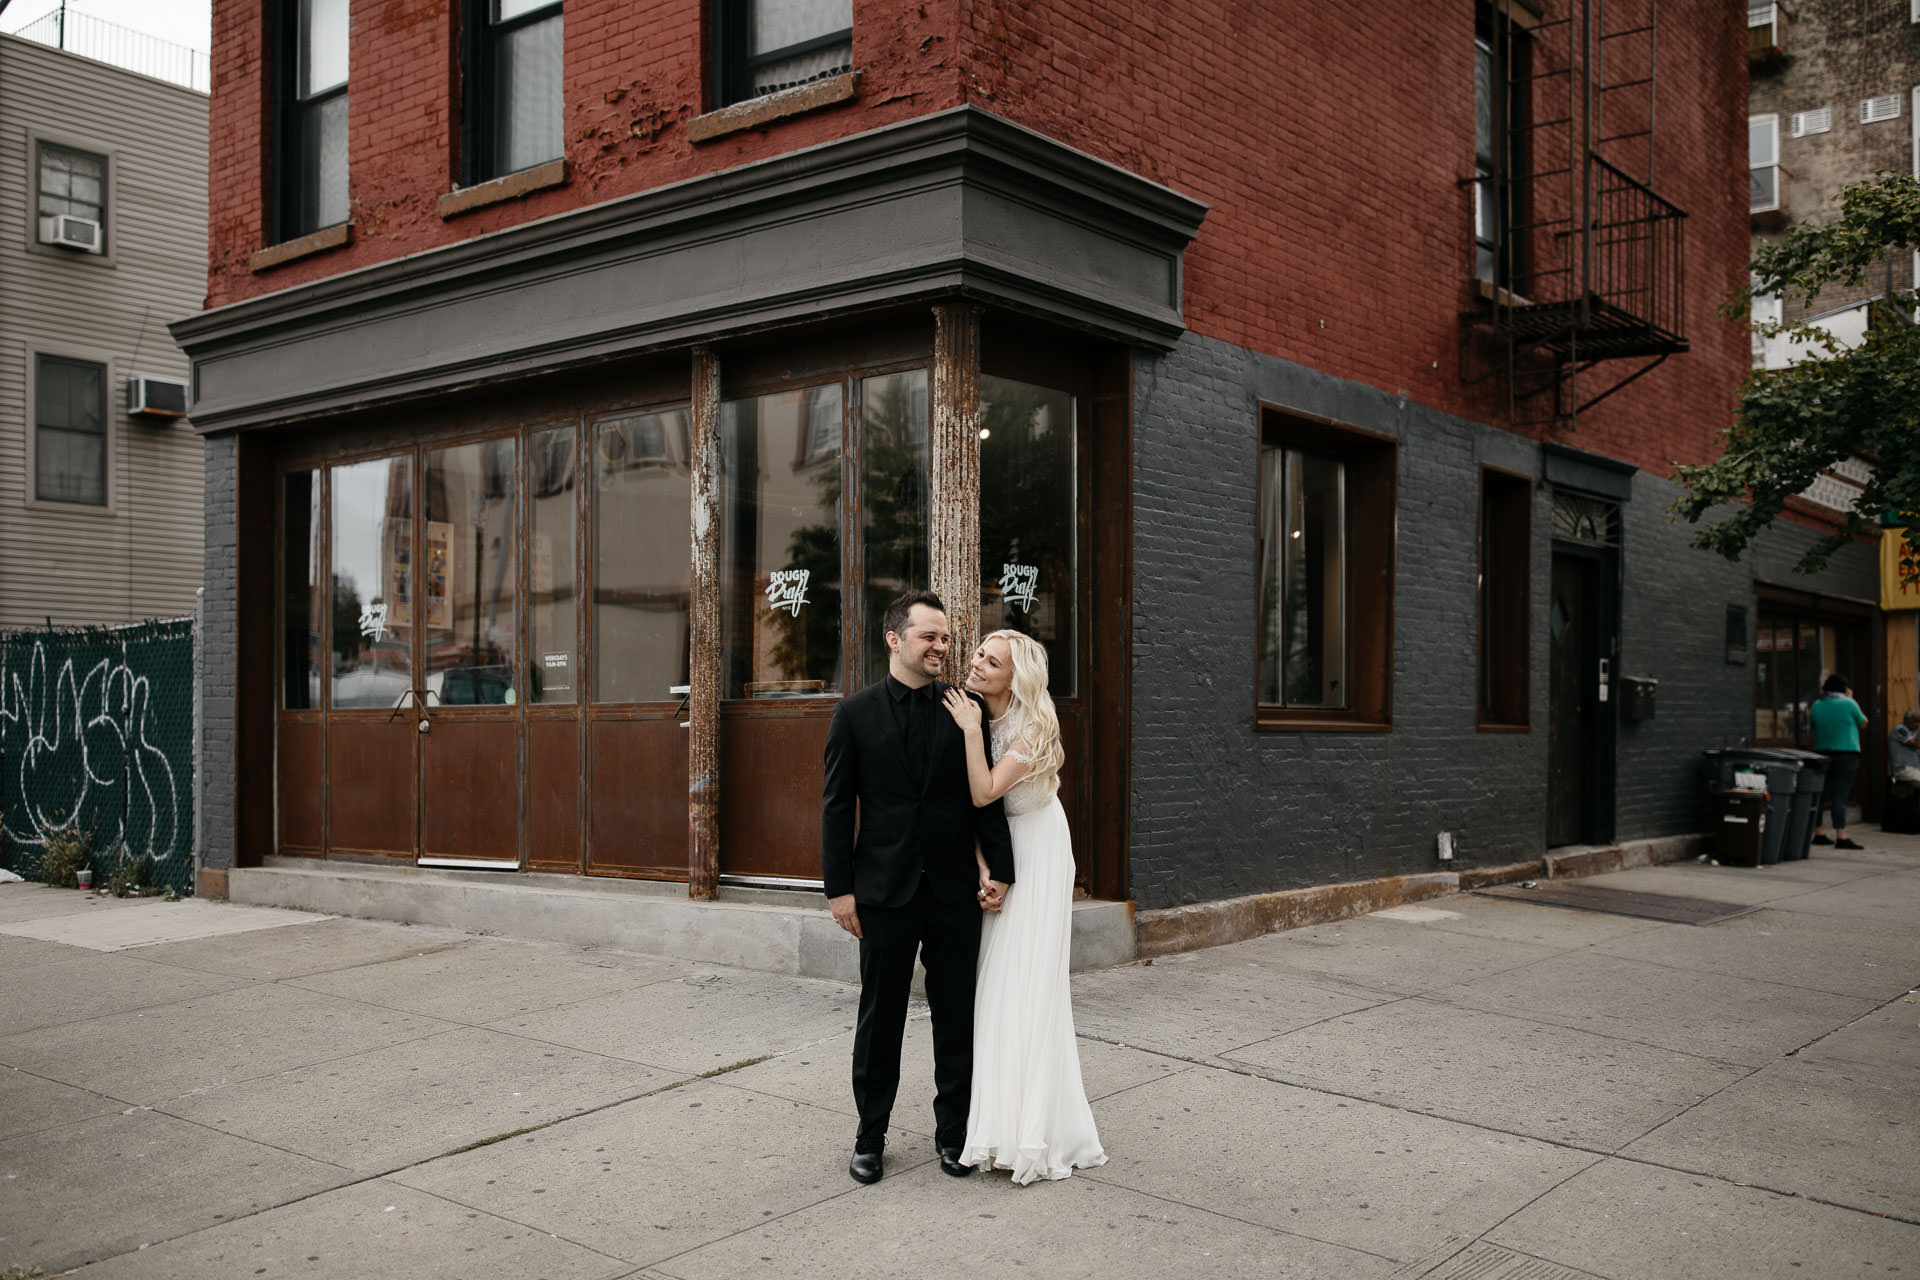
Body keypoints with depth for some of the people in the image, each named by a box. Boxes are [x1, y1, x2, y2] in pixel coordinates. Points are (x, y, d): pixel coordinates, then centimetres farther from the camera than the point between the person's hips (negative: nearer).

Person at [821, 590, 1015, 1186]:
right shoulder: (855, 713, 0)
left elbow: (987, 796, 4)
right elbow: (837, 806, 0)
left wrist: (999, 868, -5)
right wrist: (839, 888, -5)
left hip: (956, 890, 1)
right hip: (885, 890, -1)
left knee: (956, 1015, 10)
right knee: (880, 1018, 9)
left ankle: (953, 1132, 24)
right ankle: (870, 1136, 22)